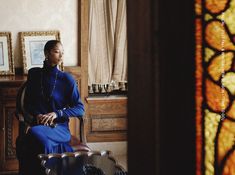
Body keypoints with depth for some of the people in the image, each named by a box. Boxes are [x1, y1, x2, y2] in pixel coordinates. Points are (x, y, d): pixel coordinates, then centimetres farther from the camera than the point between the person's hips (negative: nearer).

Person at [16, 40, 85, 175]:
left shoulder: (67, 79, 1)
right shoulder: (34, 74, 9)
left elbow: (80, 109, 2)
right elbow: (28, 103, 15)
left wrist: (57, 114, -13)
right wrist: (37, 114, -7)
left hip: (60, 127, -1)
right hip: (39, 124, 1)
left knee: (36, 133, -37)